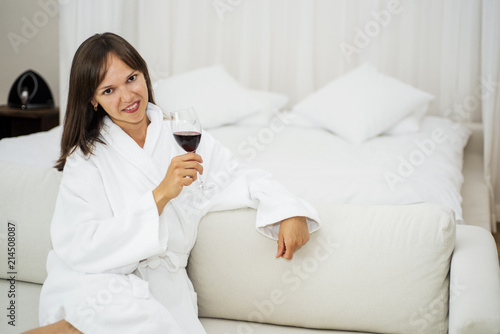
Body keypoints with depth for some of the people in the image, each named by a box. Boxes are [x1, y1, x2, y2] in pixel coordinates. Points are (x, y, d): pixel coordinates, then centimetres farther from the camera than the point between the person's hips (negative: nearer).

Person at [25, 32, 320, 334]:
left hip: (162, 286, 5)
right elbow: (79, 249, -13)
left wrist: (290, 213, -7)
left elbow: (241, 176, 13)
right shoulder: (86, 158, -2)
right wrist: (161, 195, -20)